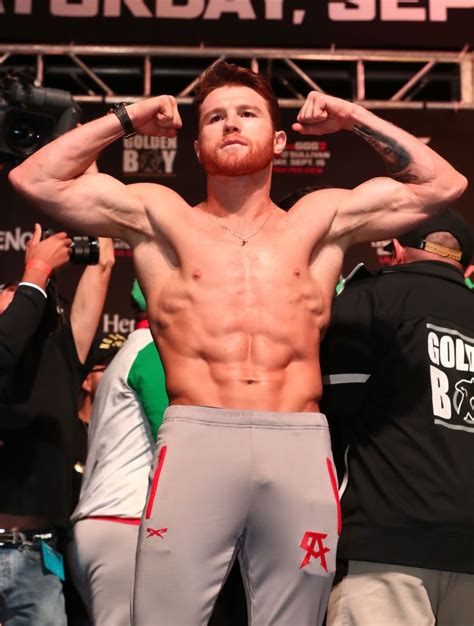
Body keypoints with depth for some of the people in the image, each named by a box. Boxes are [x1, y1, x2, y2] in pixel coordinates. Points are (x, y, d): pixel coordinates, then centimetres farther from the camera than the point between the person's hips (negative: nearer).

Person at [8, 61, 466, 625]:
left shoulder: (320, 219, 20)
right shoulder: (160, 216, 16)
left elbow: (441, 184, 21)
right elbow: (35, 179, 12)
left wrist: (354, 119, 20)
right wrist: (124, 119, 16)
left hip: (301, 447, 2)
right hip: (195, 440, -1)